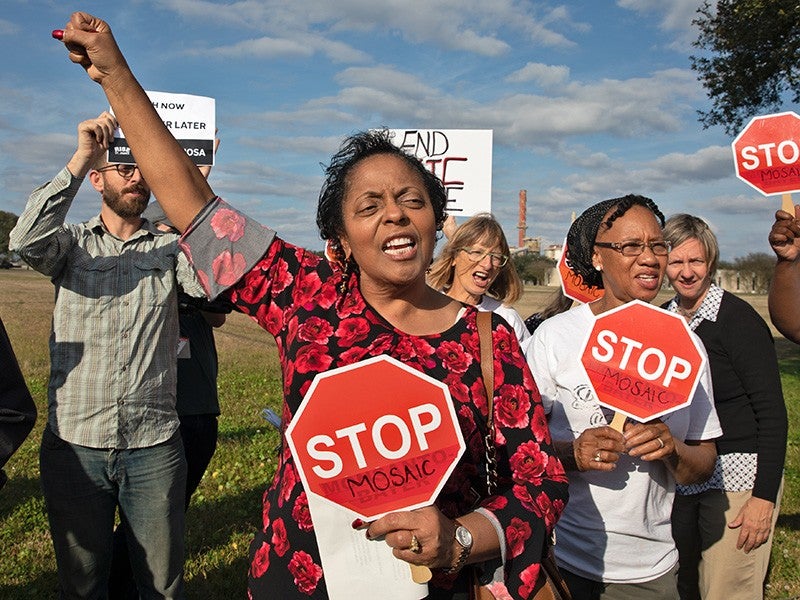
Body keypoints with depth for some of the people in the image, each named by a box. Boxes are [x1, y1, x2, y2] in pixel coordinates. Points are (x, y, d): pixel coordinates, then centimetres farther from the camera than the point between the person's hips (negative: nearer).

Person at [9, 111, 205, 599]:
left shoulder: (171, 248, 5)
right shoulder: (72, 242, 7)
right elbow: (27, 241, -15)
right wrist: (81, 158, -21)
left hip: (154, 446, 0)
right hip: (74, 444, 1)